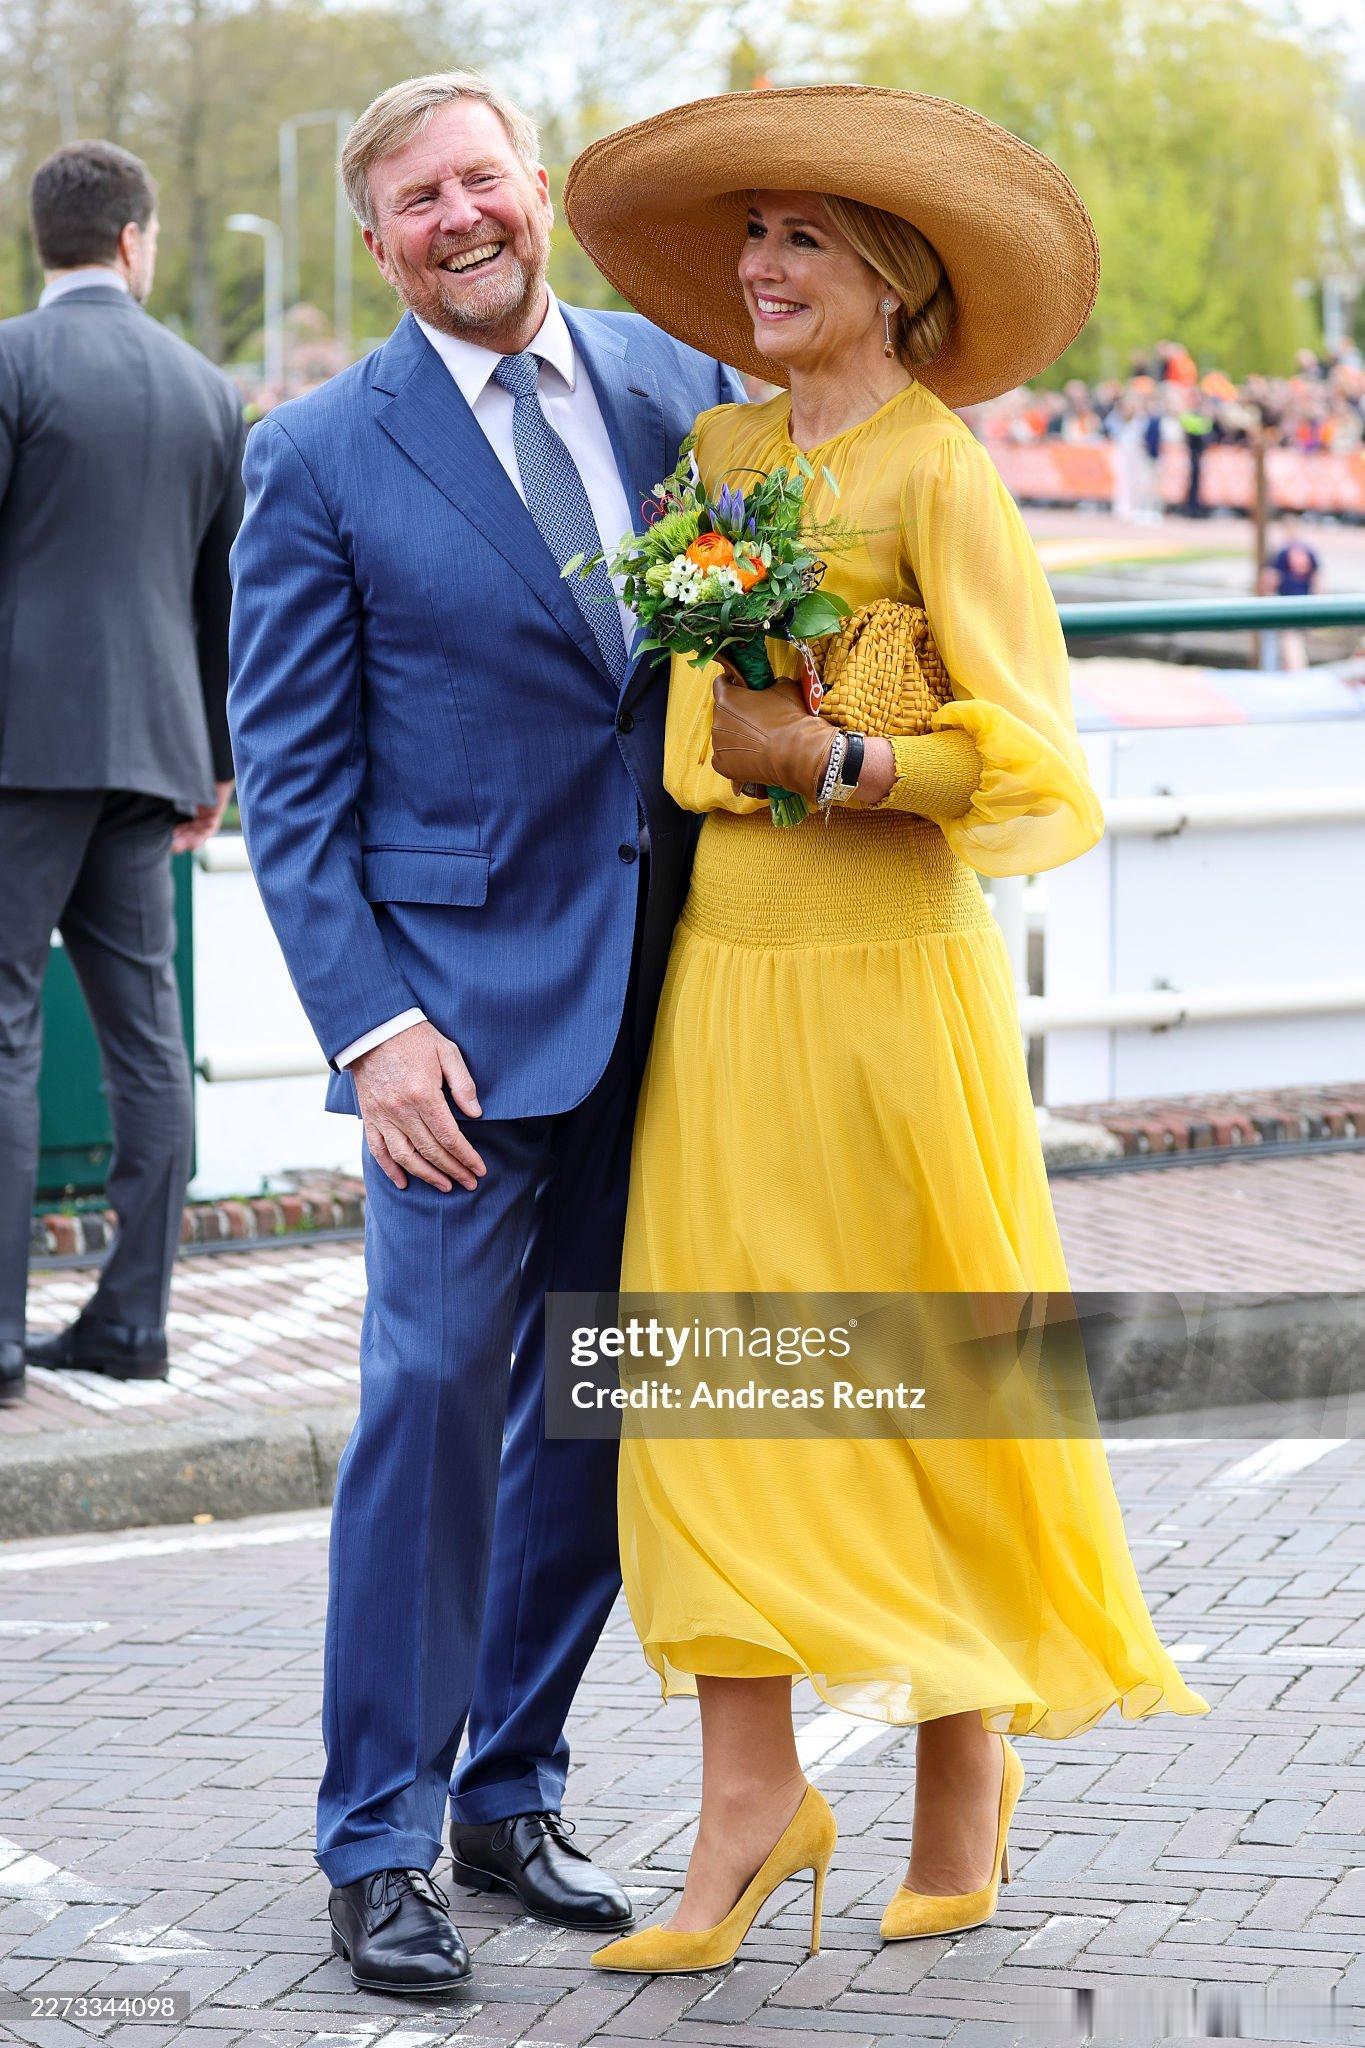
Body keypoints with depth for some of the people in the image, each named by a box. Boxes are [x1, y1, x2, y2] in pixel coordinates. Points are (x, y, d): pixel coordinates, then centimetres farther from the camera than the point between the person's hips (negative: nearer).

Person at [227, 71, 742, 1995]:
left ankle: (514, 1794, 23)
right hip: (468, 991, -4)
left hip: (672, 985, 4)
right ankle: (378, 1845, 4)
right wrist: (370, 1026, -13)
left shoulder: (677, 379, 8)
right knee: (435, 1393, -6)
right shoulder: (321, 457, -2)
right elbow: (292, 781, -3)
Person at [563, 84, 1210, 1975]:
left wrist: (826, 760, -23)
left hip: (891, 972, -6)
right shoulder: (719, 451, 11)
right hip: (721, 967, 6)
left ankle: (971, 1751, 22)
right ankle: (754, 1796, 2)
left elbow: (1038, 779, -14)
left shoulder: (944, 479, -8)